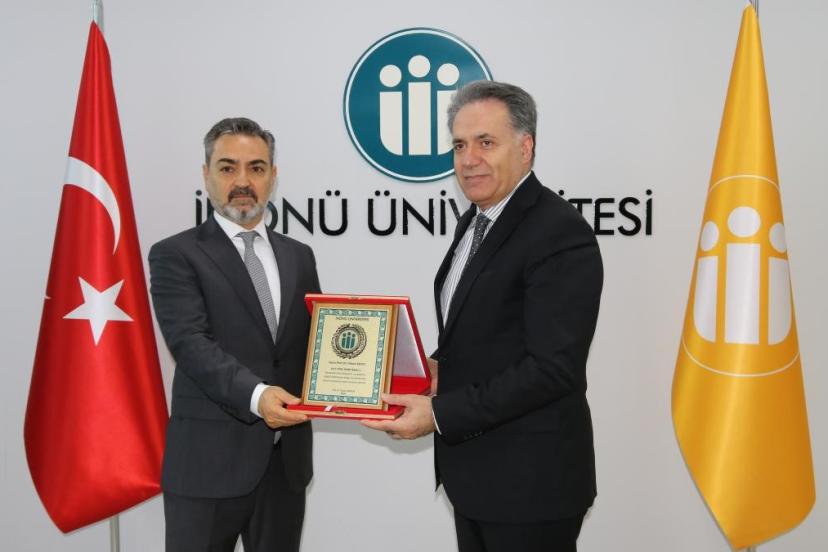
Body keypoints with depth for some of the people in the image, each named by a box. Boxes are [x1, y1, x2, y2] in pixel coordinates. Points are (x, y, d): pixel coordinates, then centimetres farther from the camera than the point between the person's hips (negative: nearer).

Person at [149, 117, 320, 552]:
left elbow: (315, 340, 14)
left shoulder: (299, 256, 13)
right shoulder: (176, 255, -3)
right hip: (208, 461, -4)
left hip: (286, 459, 5)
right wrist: (255, 395, -30)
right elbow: (191, 344, -15)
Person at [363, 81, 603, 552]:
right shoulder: (476, 221, 9)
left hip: (531, 480, -8)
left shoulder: (560, 233, -19)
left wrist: (440, 413, -22)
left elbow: (553, 367, -24)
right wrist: (438, 366, 0)